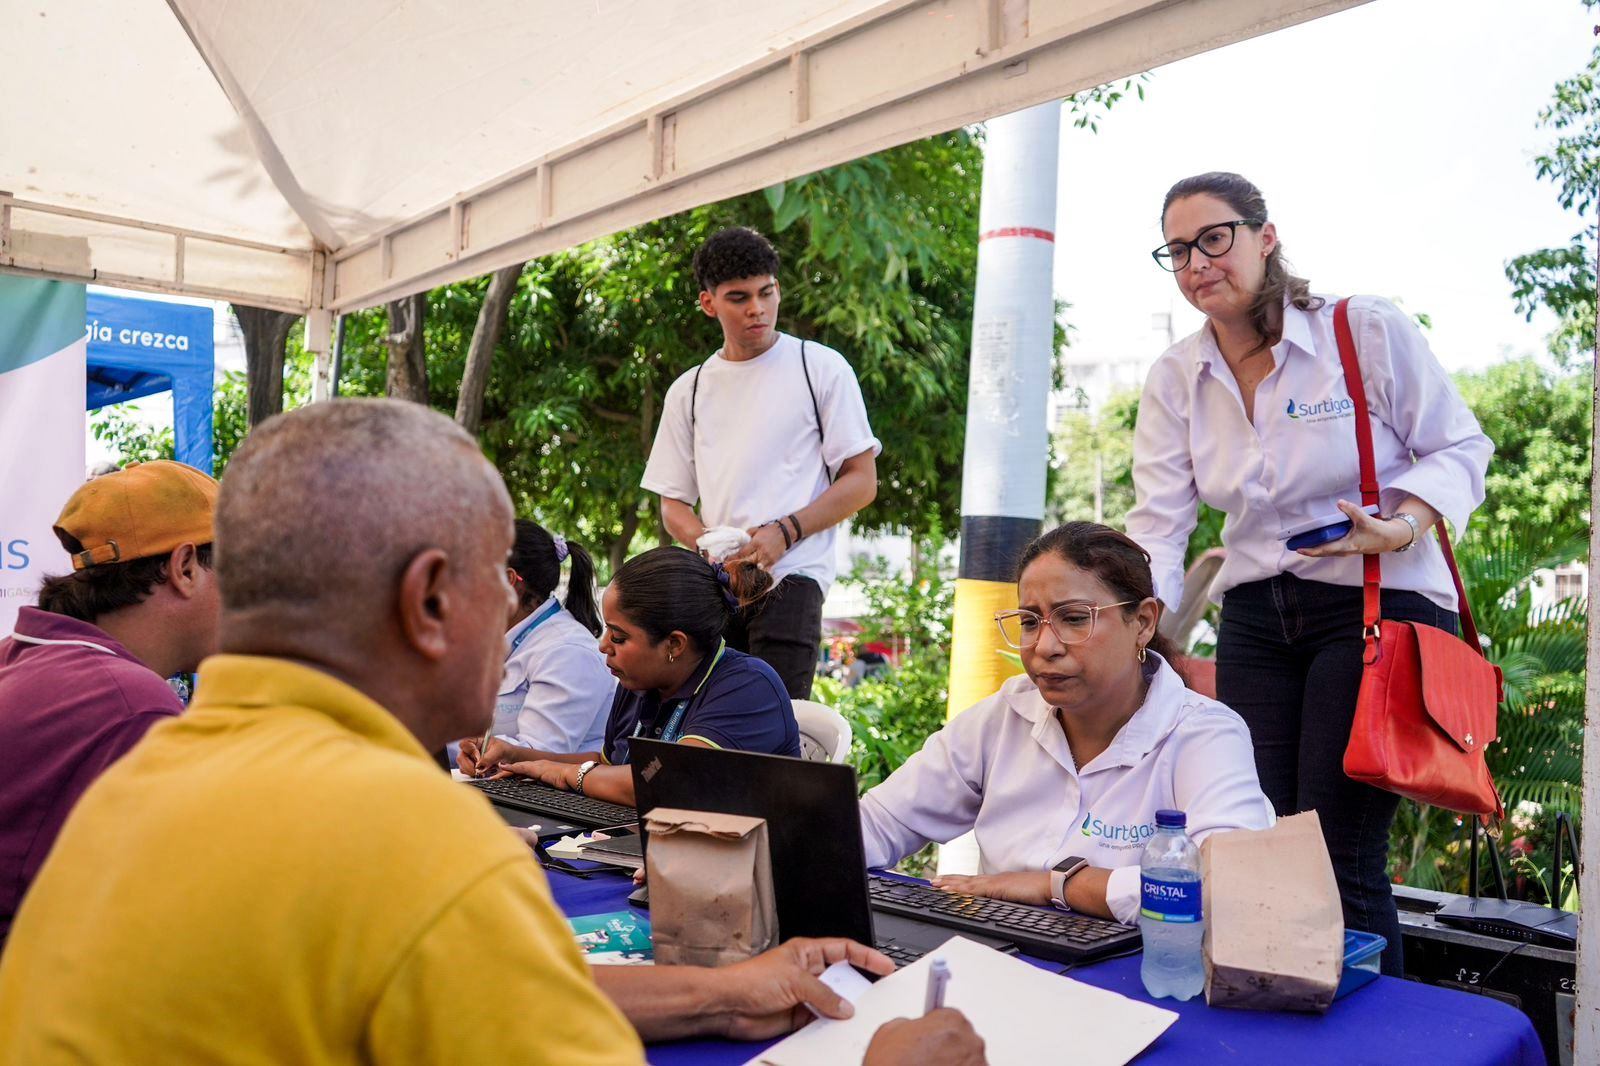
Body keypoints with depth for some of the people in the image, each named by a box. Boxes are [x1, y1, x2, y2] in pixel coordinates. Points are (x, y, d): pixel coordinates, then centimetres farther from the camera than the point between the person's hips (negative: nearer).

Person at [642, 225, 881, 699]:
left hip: (790, 577, -4)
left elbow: (862, 482, 1)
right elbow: (674, 503, 16)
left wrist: (782, 533, -12)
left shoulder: (821, 368, 5)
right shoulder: (689, 391, 15)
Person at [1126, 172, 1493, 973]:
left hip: (1380, 607, -4)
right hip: (1255, 620, 5)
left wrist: (1402, 528, -21)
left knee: (1340, 861, -6)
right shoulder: (1174, 380, 4)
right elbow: (1158, 522, -3)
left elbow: (1459, 448, -1)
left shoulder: (1369, 331, -7)